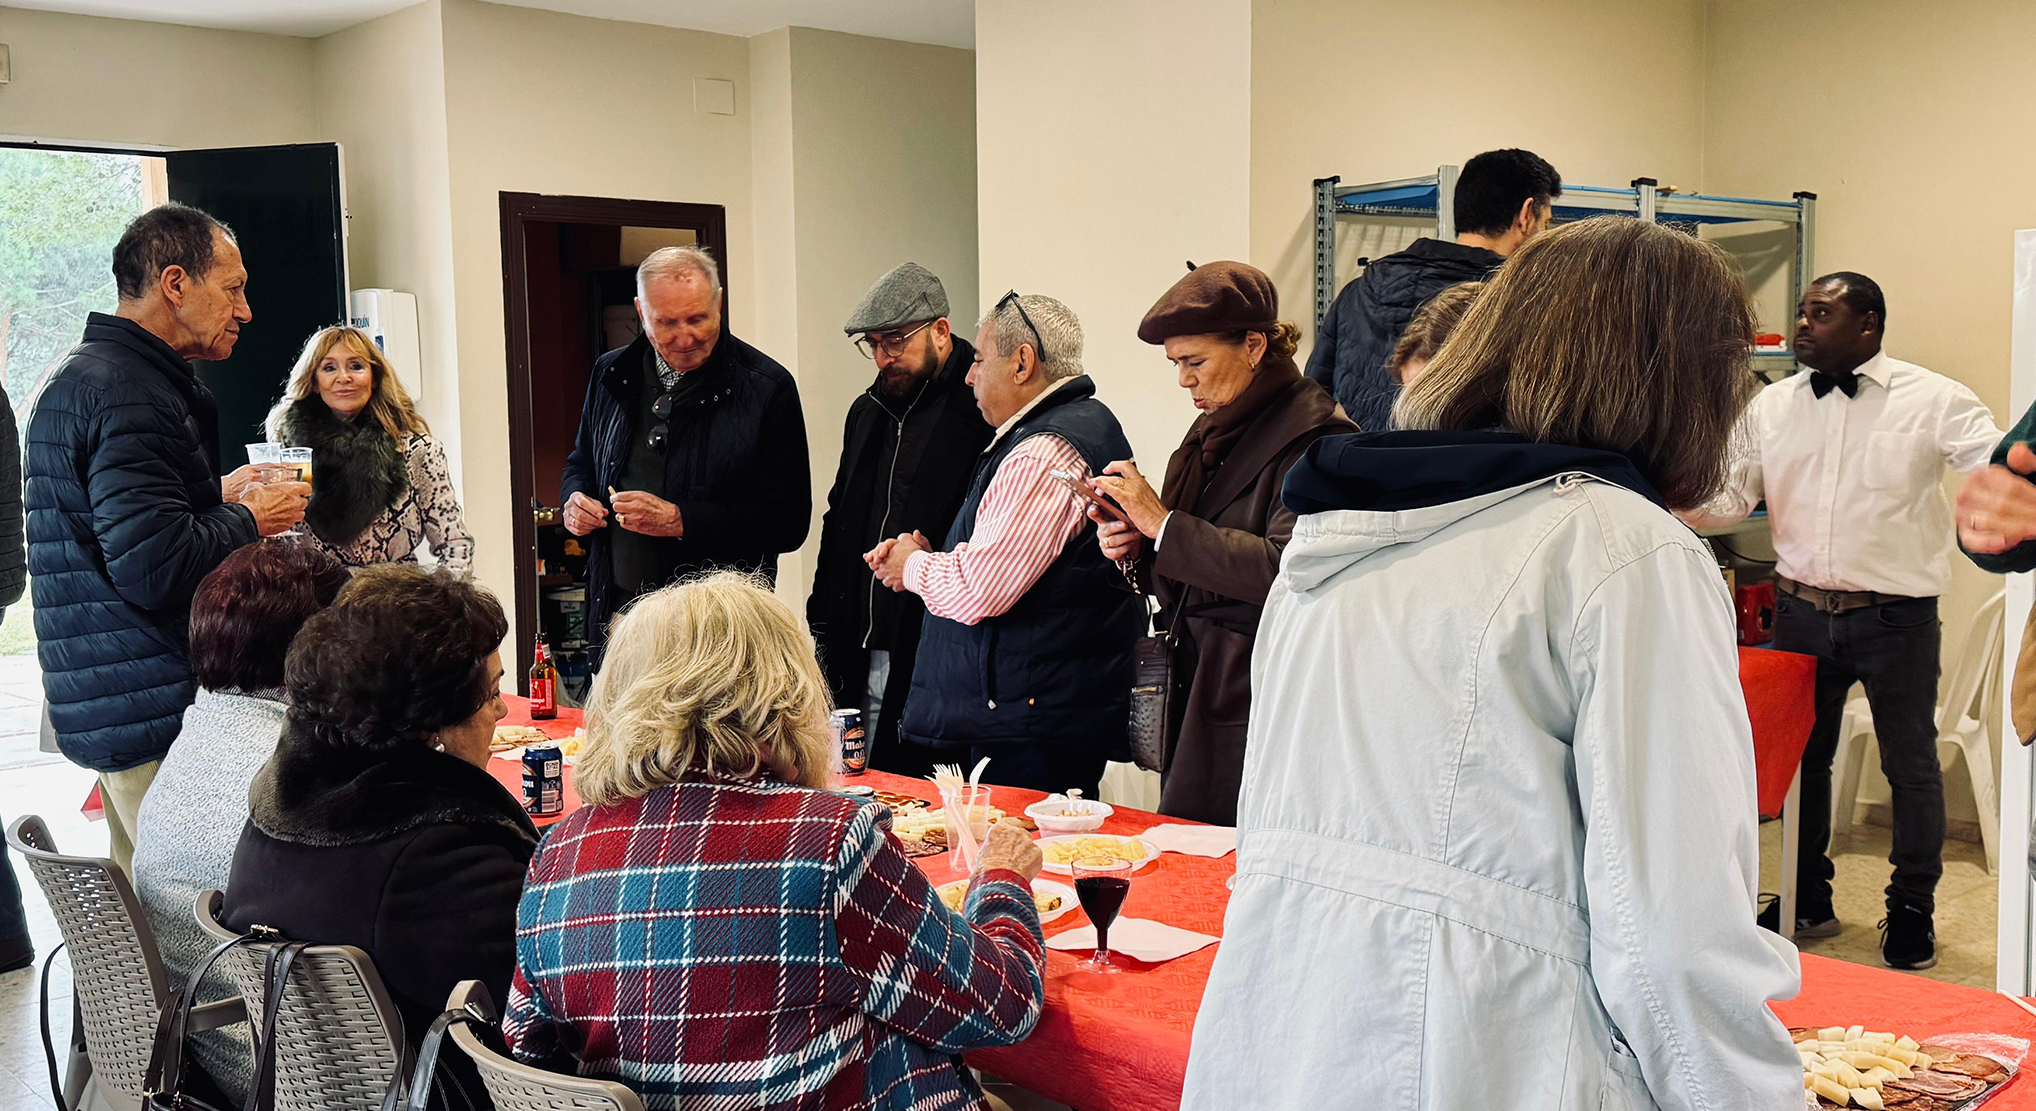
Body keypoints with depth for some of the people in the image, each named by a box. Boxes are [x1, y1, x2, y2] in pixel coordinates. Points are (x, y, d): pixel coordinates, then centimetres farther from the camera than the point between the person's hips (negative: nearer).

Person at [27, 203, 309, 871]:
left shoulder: (85, 373, 17)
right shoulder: (127, 391, -19)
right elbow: (154, 568, -26)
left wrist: (217, 497, 15)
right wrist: (250, 521, -11)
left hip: (112, 708, 11)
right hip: (152, 716, -11)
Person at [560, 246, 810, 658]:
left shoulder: (767, 388, -8)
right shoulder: (611, 374, 10)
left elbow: (789, 521, -12)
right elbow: (581, 463, 27)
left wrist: (679, 520, -19)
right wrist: (575, 499, 3)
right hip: (618, 608, 4)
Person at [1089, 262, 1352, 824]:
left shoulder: (1317, 436, -10)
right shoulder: (1212, 433, 15)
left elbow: (1286, 570, -23)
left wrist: (1163, 524, -19)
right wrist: (1134, 551, -1)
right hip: (1193, 696, 7)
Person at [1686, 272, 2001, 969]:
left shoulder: (1932, 401, -7)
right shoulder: (1772, 406, 4)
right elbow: (1729, 499, 3)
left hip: (1896, 618, -3)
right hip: (1803, 614, 4)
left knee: (1911, 765, 10)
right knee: (1802, 757, 15)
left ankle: (1912, 908, 30)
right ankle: (1808, 902, 33)